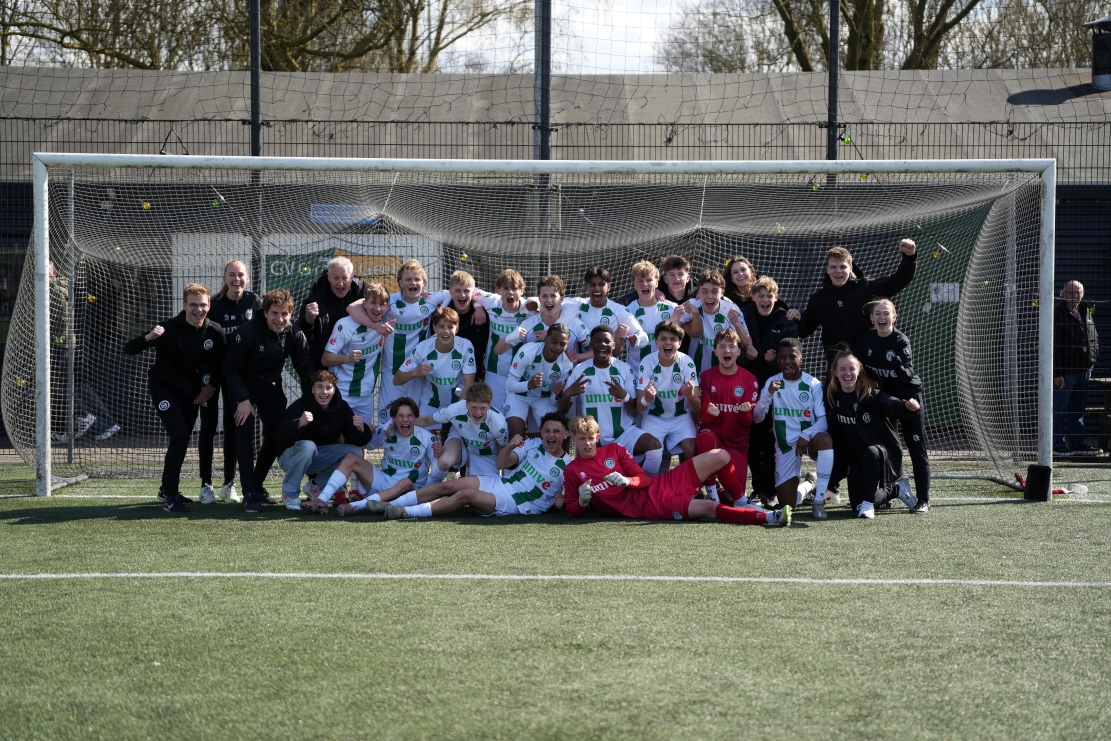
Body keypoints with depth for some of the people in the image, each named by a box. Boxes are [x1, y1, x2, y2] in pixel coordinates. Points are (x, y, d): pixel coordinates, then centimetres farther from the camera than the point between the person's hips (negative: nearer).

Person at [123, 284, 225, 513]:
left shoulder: (214, 332, -11)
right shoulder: (169, 329, -23)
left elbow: (219, 361, 6)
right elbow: (128, 349, -26)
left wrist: (212, 385, -8)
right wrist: (148, 338, -44)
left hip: (191, 391, 5)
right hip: (164, 388, -5)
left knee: (183, 440, 15)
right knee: (179, 436, -20)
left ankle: (168, 488, 36)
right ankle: (171, 496, -13)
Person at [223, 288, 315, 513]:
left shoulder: (294, 334, -12)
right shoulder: (248, 331, -25)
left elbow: (306, 368, -6)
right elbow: (230, 367, -20)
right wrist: (242, 399, -27)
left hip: (272, 389, 5)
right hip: (245, 387, -5)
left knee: (276, 436, 3)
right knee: (245, 431, -19)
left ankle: (257, 485, 22)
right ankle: (249, 494, -16)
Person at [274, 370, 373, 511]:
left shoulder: (341, 408, -7)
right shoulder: (299, 407, -22)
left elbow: (358, 442, -9)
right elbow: (279, 440, -32)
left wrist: (361, 430, -32)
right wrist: (299, 424, -49)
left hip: (320, 458, 5)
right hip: (290, 457, -5)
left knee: (356, 452, -14)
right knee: (308, 446, -37)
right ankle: (289, 493, -17)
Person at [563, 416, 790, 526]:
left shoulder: (613, 450, 10)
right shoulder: (571, 472, 3)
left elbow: (643, 478, 8)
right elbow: (571, 512, 5)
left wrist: (627, 481, -15)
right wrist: (583, 501, -19)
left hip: (658, 485, 5)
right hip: (650, 507, -5)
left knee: (720, 457, -6)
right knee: (709, 508, -26)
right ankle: (769, 517, -28)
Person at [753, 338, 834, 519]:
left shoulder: (813, 384, -5)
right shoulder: (772, 382, 0)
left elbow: (823, 419, -11)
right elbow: (757, 418, -10)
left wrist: (806, 435, -30)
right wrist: (768, 394, -27)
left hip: (809, 440, -2)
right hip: (785, 446, 2)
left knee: (825, 439, -40)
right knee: (787, 503, -7)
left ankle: (819, 500, -29)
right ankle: (808, 486, 31)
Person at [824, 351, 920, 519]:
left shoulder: (871, 394, -18)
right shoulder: (832, 397, -5)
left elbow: (893, 407, -38)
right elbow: (834, 436, 2)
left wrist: (907, 406, -61)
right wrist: (835, 471, 2)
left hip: (883, 450, -5)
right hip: (856, 457, 5)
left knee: (870, 452, -40)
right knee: (856, 505, -5)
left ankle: (868, 503, -21)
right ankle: (896, 489, 22)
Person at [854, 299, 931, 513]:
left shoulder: (901, 340, -19)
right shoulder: (866, 339, -7)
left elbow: (908, 376, -26)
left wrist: (899, 364, -44)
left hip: (908, 398, -5)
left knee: (917, 449, -5)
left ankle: (923, 500, -4)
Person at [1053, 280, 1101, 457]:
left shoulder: (1086, 311, 13)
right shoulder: (1058, 314, -9)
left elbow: (1093, 339, 22)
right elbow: (1053, 346, -13)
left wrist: (1092, 360, 10)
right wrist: (1057, 373, -17)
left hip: (1084, 369, 7)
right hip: (1065, 370, -7)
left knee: (1078, 409, 12)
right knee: (1060, 409, -1)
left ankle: (1077, 443, 18)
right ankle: (1057, 445, 3)